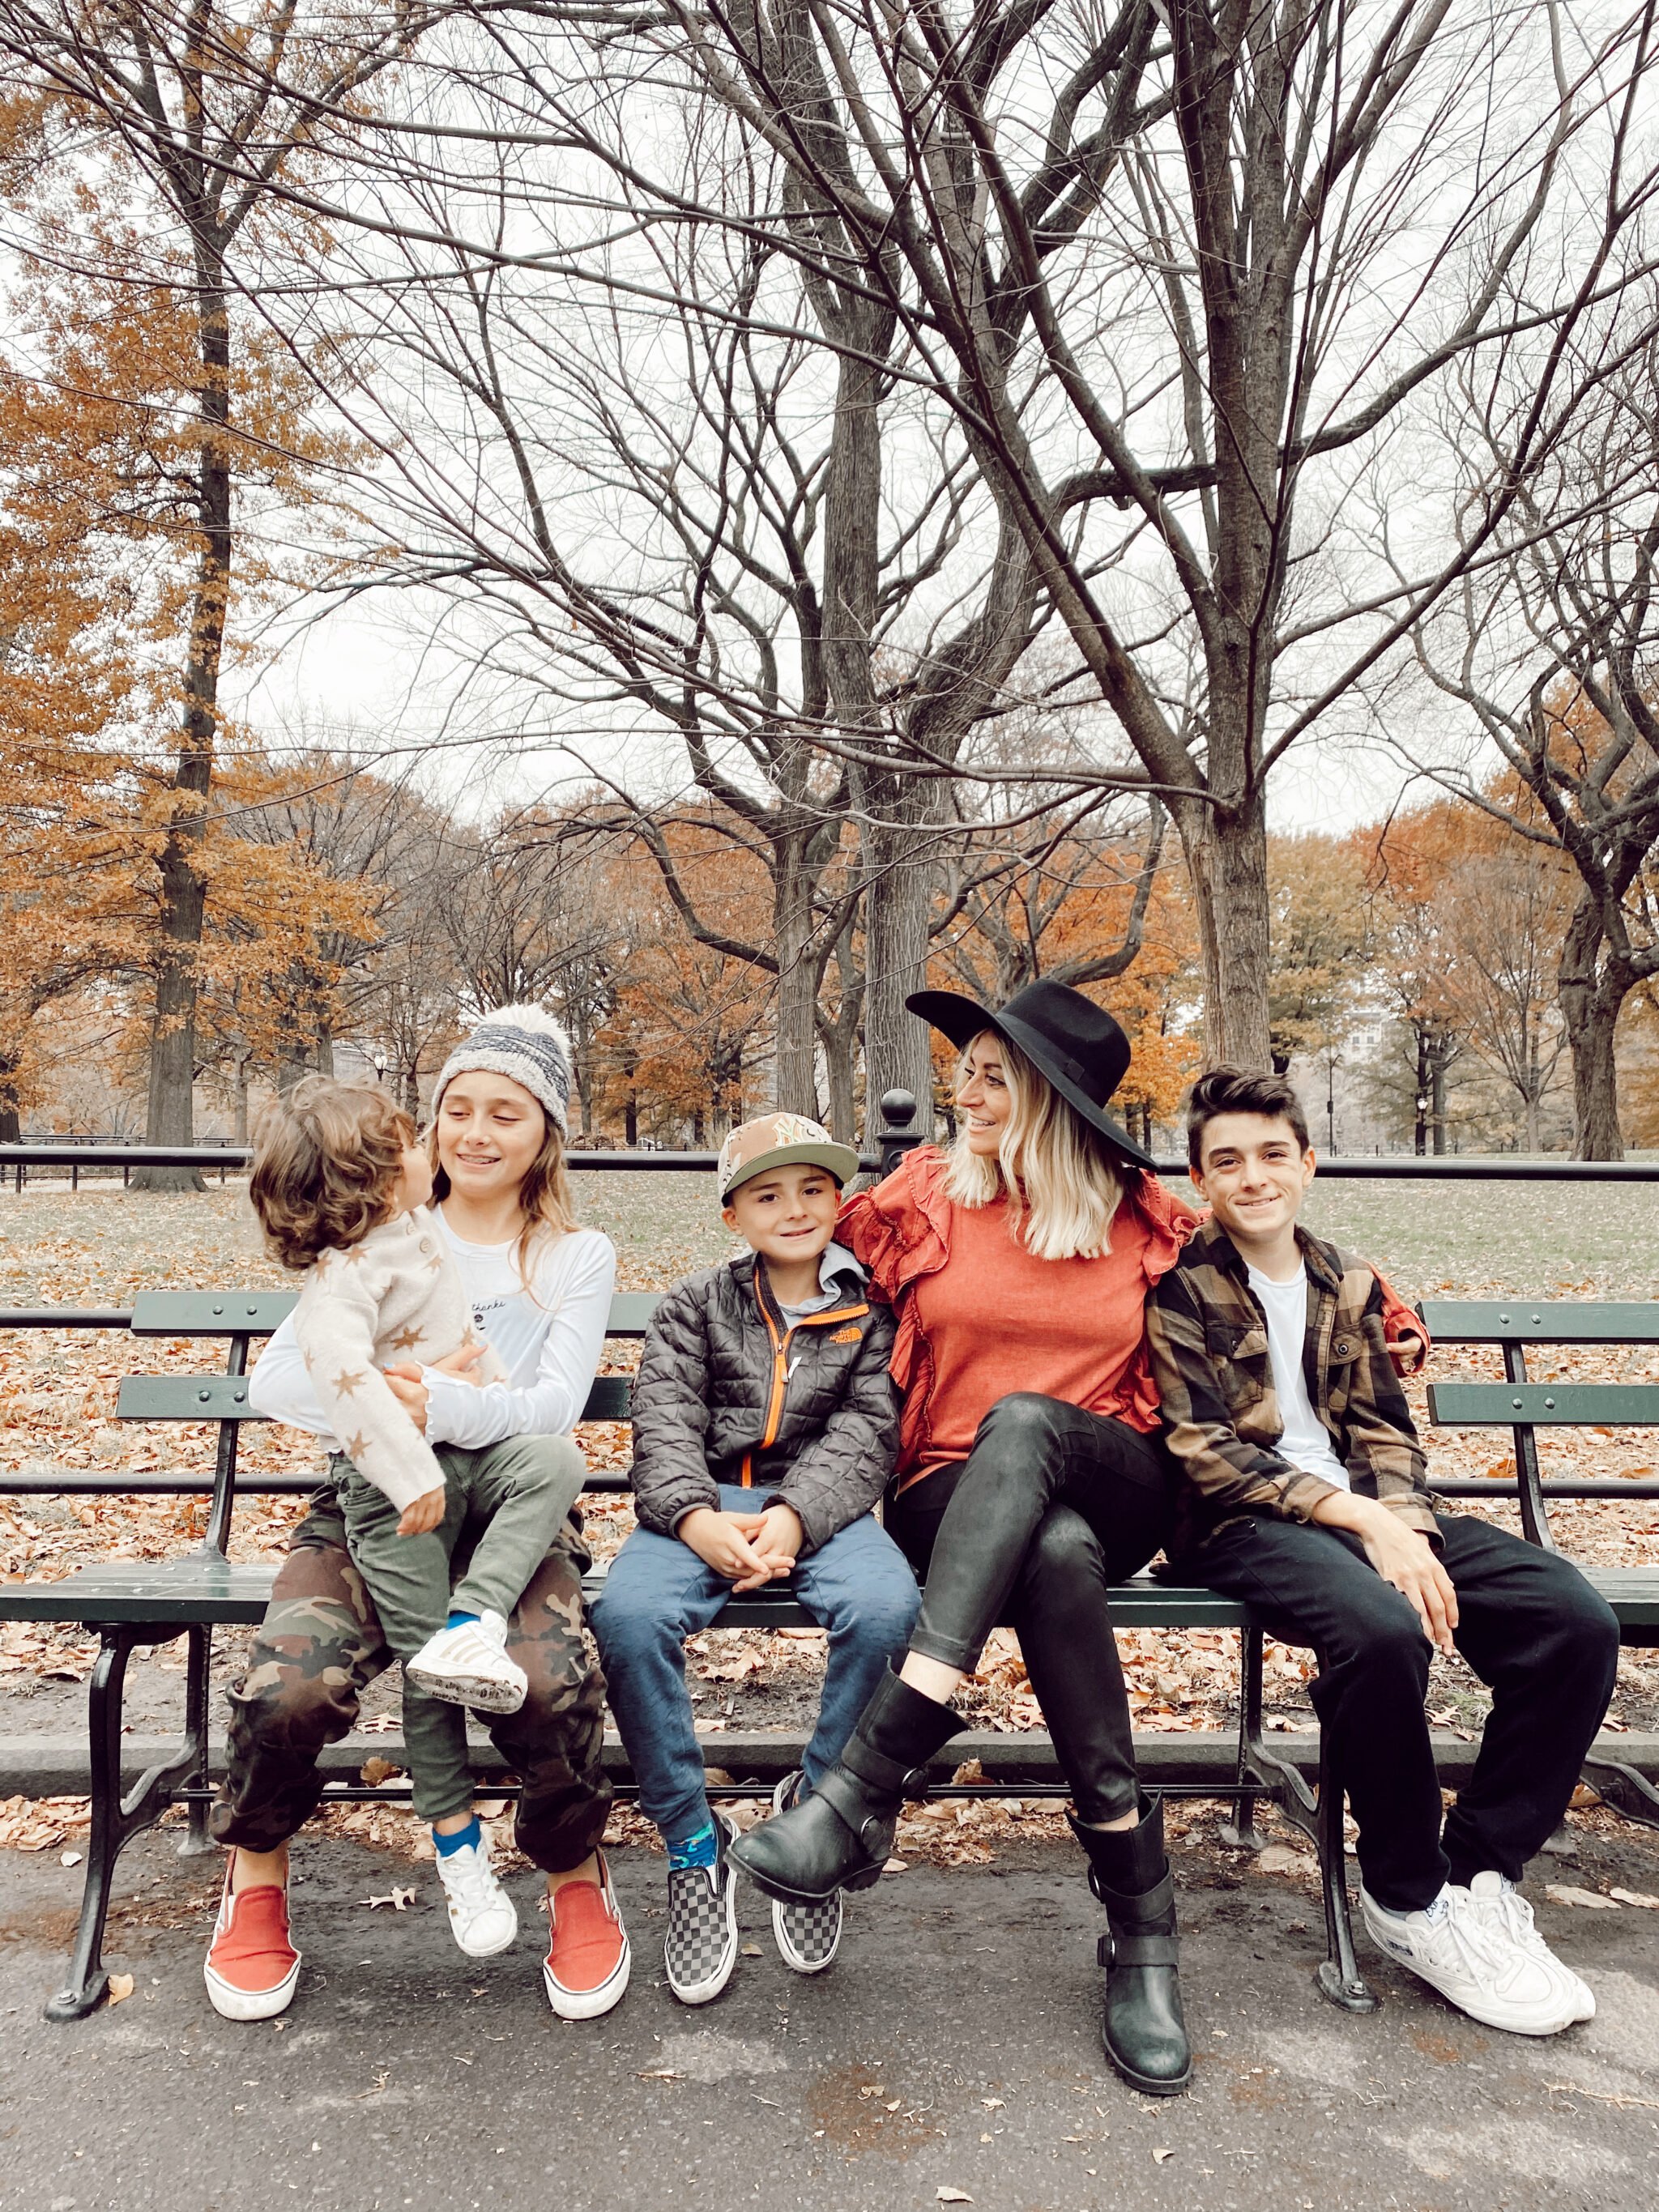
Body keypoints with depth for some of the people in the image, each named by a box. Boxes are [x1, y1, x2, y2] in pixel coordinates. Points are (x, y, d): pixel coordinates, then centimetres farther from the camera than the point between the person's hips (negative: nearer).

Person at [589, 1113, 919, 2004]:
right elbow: (664, 1422, 2)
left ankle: (812, 1805, -5)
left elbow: (865, 1432, 0)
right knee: (627, 1613, -30)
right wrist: (695, 1517, -19)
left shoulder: (868, 1311, 12)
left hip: (819, 1503, 0)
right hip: (703, 1503, 1)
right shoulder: (695, 1304, 14)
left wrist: (794, 1517, -19)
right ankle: (693, 1840, -8)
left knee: (884, 1607, -33)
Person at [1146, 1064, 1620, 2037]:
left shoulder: (1349, 1283, 16)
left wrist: (1404, 1524, -11)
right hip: (1242, 1523, -5)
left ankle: (1481, 1871, -2)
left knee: (1577, 1618, -17)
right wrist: (1364, 1521, -17)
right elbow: (1206, 1453, -9)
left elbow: (1385, 1429, 12)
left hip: (1367, 1510, 6)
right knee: (1381, 1626, -36)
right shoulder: (1181, 1288, -1)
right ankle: (1411, 1900, -10)